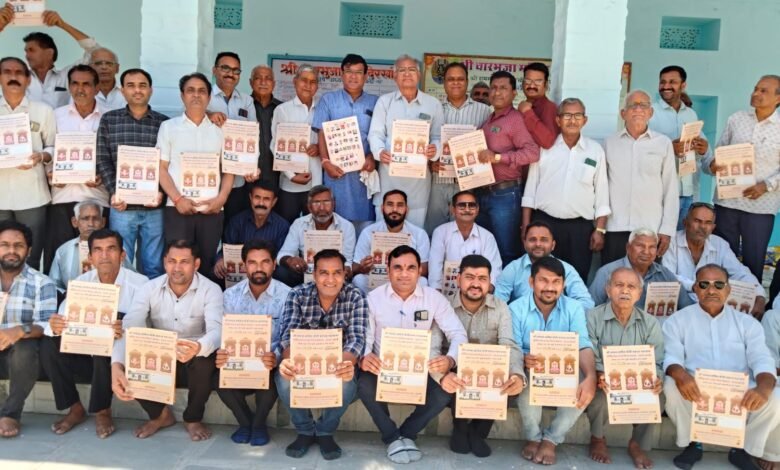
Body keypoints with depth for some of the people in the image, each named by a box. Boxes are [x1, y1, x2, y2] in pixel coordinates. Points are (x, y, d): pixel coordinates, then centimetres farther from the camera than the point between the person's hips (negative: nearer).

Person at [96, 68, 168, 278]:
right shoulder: (109, 120, 7)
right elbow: (102, 161, 3)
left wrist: (162, 192, -10)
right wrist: (114, 193, -9)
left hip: (154, 208, 0)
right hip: (122, 207, 0)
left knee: (153, 267, 8)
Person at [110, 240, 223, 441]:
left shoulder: (210, 290, -17)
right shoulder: (149, 289, -10)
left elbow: (216, 330, -33)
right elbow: (128, 328, -21)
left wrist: (198, 347, -58)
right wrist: (117, 366, -40)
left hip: (196, 356, -2)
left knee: (204, 362, -36)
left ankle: (193, 419, -4)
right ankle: (160, 414, 6)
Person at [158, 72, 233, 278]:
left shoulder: (220, 130, 13)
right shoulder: (169, 127, 9)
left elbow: (229, 170, 10)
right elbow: (162, 168, 3)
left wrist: (221, 198, -5)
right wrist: (177, 199, -10)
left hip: (212, 209, 2)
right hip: (178, 208, -1)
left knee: (206, 264, 4)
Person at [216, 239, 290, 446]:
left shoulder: (286, 296, -9)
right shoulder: (231, 295, 2)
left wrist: (276, 357, -38)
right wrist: (221, 353, -26)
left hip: (269, 362, -2)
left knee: (269, 376, -34)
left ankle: (259, 423, 0)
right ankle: (244, 421, 5)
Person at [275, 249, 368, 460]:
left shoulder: (355, 298, -12)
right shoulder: (297, 295, -10)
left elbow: (357, 338, -23)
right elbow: (288, 335, -20)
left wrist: (347, 364, -47)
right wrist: (288, 360, -45)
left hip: (338, 363, -1)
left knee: (347, 382, -33)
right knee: (284, 378, -30)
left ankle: (325, 432, -3)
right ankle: (305, 431, -3)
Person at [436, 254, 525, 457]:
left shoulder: (500, 308, -4)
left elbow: (510, 346, -17)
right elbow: (432, 348, -20)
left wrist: (517, 374, -41)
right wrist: (442, 374, -44)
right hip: (455, 375, -1)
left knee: (508, 381, -28)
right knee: (450, 384, -33)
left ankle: (478, 431, 2)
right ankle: (460, 429, 2)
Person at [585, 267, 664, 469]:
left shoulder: (650, 323, 5)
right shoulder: (592, 317, -5)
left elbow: (656, 362, -3)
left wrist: (656, 379, -27)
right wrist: (599, 376, -35)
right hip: (604, 384, -2)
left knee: (655, 396, -27)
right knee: (601, 393, -34)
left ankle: (638, 444, 2)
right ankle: (598, 439, 0)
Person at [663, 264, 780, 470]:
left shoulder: (747, 322, 12)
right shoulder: (678, 320, 7)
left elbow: (762, 360, -1)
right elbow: (671, 357, -7)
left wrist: (763, 387, -25)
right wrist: (680, 375, -33)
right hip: (695, 392, -1)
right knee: (672, 386, -33)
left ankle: (744, 448, 2)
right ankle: (692, 443, -4)